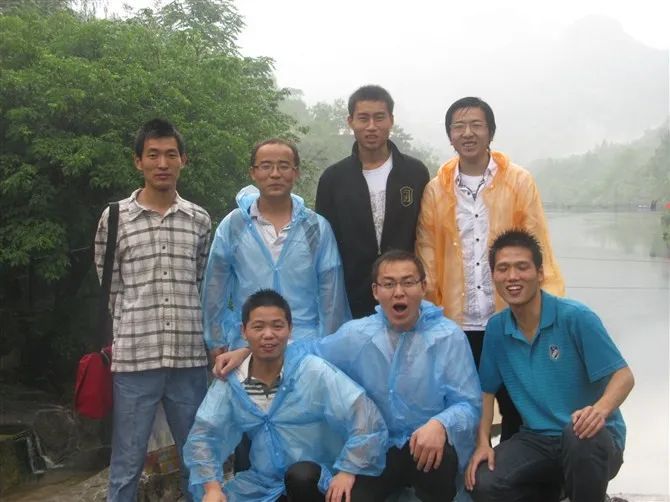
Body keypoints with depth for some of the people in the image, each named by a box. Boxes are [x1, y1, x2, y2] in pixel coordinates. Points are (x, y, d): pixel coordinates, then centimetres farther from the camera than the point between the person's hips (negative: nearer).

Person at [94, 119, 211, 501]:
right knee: (127, 466, 7)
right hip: (134, 358, -2)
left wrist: (210, 342, 12)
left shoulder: (200, 220, 7)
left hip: (190, 359, 2)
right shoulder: (114, 218, 0)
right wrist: (122, 341, 5)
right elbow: (108, 290, 6)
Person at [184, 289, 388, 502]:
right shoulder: (230, 382, -1)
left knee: (301, 475, -35)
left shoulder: (315, 371, -11)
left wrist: (348, 471, -21)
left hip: (315, 482, -3)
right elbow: (203, 435, 1)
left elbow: (366, 418, -15)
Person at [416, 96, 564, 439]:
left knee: (516, 412, 9)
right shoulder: (435, 190, 5)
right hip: (457, 324, 1)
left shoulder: (519, 182, 2)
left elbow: (538, 247, 1)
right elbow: (427, 255, 6)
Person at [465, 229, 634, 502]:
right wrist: (482, 443, -3)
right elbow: (486, 390, 11)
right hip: (537, 439, 4)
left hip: (591, 437, -4)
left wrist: (601, 409, -34)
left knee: (579, 435, -39)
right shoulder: (496, 328, 2)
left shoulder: (575, 316, -13)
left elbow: (623, 375, -13)